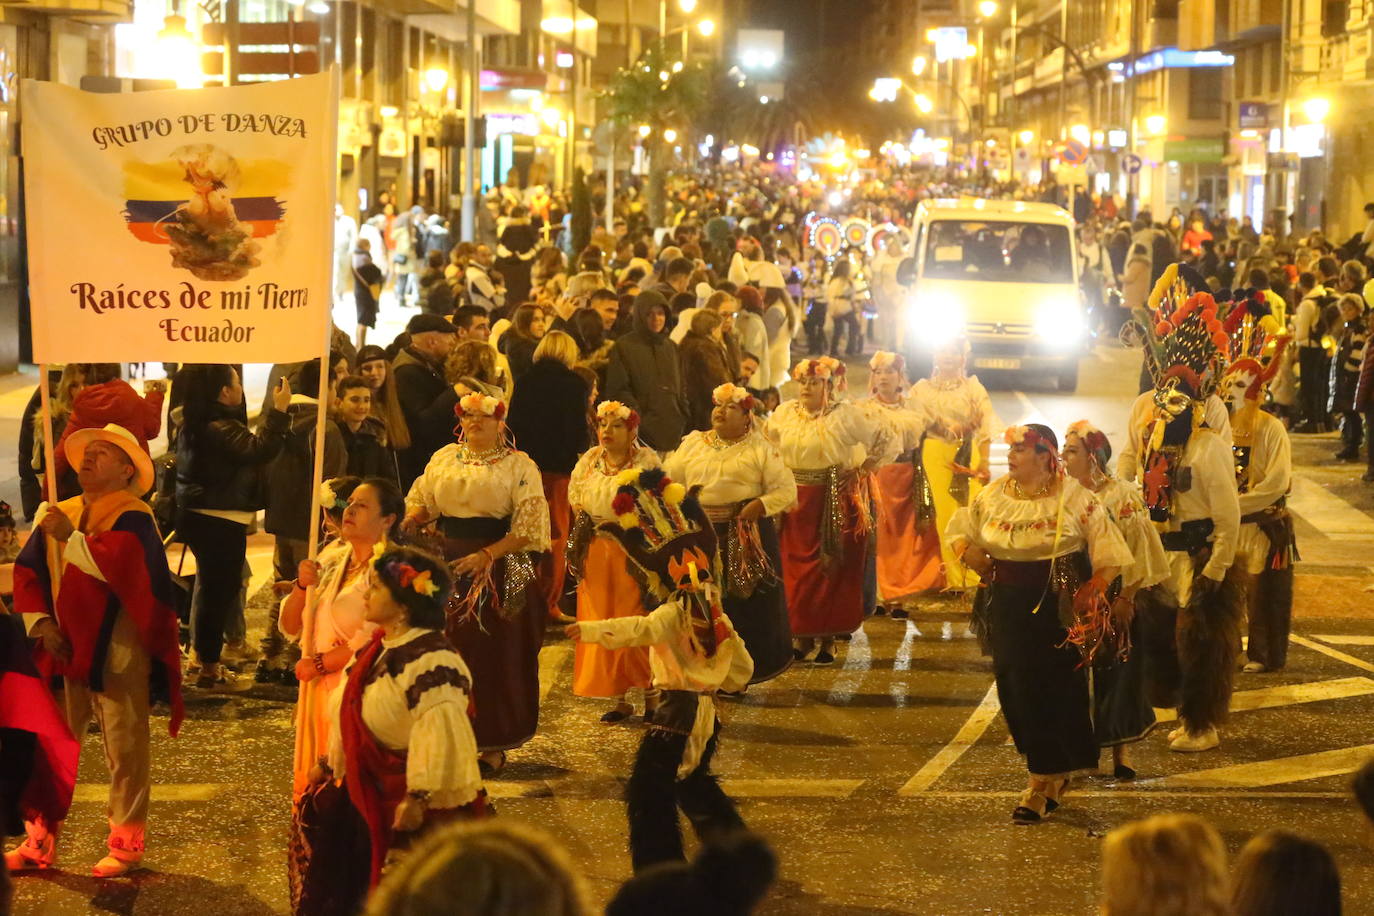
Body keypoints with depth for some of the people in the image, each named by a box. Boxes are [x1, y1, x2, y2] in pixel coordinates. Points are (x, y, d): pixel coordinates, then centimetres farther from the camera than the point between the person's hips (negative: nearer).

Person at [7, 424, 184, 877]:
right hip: (66, 651, 6)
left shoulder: (133, 517, -8)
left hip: (119, 655, -6)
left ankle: (126, 842, 12)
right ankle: (40, 839, 17)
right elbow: (28, 571, 9)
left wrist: (72, 539, -22)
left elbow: (122, 565, -28)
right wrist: (40, 622, -4)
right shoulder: (59, 514, 10)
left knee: (125, 750, 2)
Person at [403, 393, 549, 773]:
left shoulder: (519, 466, -1)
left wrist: (486, 555, -19)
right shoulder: (444, 459, 13)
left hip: (499, 572, -4)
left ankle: (494, 744, 7)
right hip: (447, 565, 4)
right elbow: (421, 504, 16)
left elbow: (527, 525, -9)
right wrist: (407, 520, -7)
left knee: (495, 654, -1)